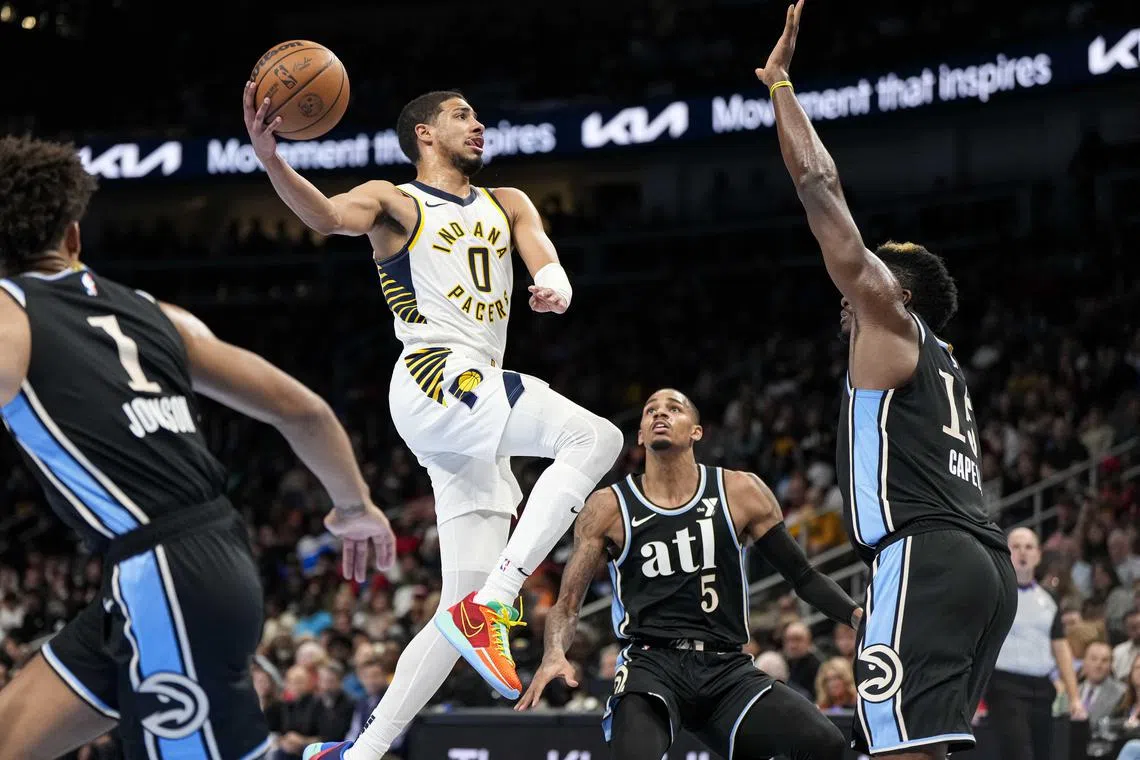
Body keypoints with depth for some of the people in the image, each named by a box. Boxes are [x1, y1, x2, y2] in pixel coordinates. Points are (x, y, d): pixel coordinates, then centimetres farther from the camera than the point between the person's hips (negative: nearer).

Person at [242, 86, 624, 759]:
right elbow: (329, 216, -12)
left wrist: (554, 283, -20)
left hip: (476, 418, 7)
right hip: (434, 380, -7)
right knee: (596, 439, -27)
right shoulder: (395, 202, 9)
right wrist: (272, 160, -33)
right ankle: (493, 603, -31)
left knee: (465, 614, 3)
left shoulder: (507, 205, 26)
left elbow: (543, 255, 6)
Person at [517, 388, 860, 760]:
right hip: (649, 663, -2)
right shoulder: (609, 507, 4)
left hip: (728, 669, 2)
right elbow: (567, 603, 5)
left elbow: (803, 576, 12)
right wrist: (554, 653, -17)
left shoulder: (740, 493, 6)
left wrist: (858, 615, -6)